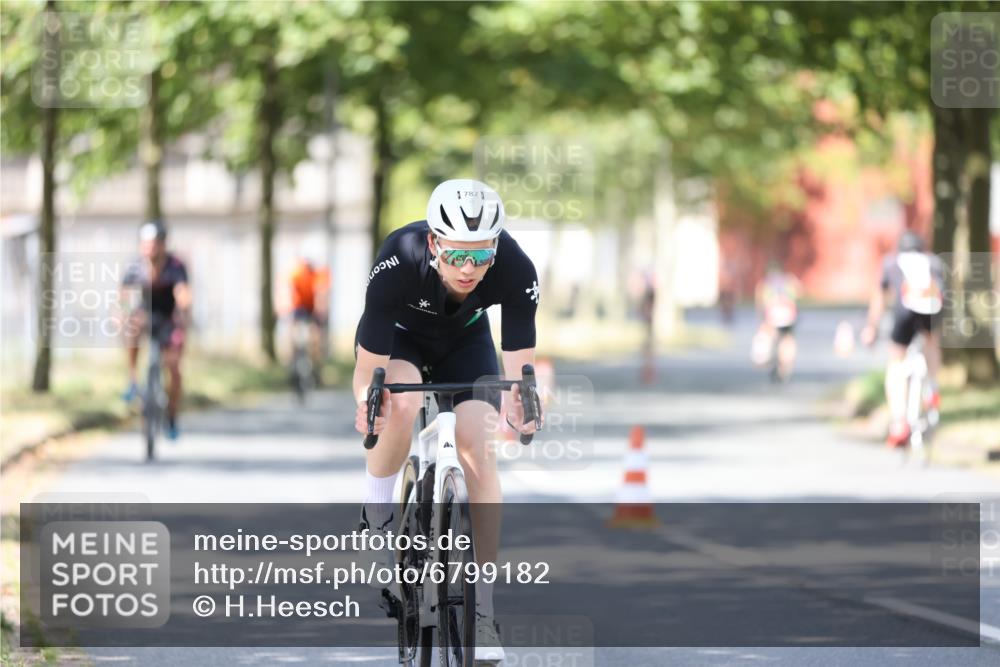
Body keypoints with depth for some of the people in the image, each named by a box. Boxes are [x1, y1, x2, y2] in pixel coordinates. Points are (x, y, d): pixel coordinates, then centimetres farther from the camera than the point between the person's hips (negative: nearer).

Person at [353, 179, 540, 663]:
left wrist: (517, 401, -45)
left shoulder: (516, 271, -35)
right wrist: (367, 401, -48)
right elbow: (369, 366, -33)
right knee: (403, 401, -34)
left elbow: (518, 364, -28)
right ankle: (376, 514, -7)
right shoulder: (398, 262, -40)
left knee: (478, 449, -13)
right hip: (398, 332, -2)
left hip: (464, 338, 2)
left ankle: (481, 608, -5)